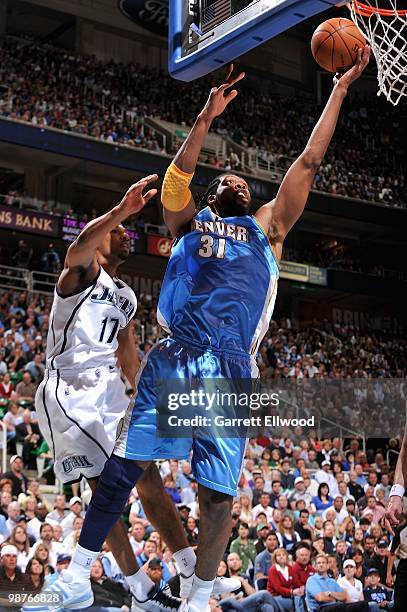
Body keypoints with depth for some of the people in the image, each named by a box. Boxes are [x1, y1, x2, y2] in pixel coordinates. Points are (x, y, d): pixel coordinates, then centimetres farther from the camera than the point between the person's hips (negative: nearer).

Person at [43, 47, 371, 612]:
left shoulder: (267, 228, 24)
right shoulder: (189, 220, 23)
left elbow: (309, 162, 22)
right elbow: (178, 173, 4)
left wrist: (341, 88, 21)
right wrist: (208, 115, -4)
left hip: (231, 371, 1)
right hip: (173, 359, -1)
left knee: (218, 496, -1)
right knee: (124, 468, -4)